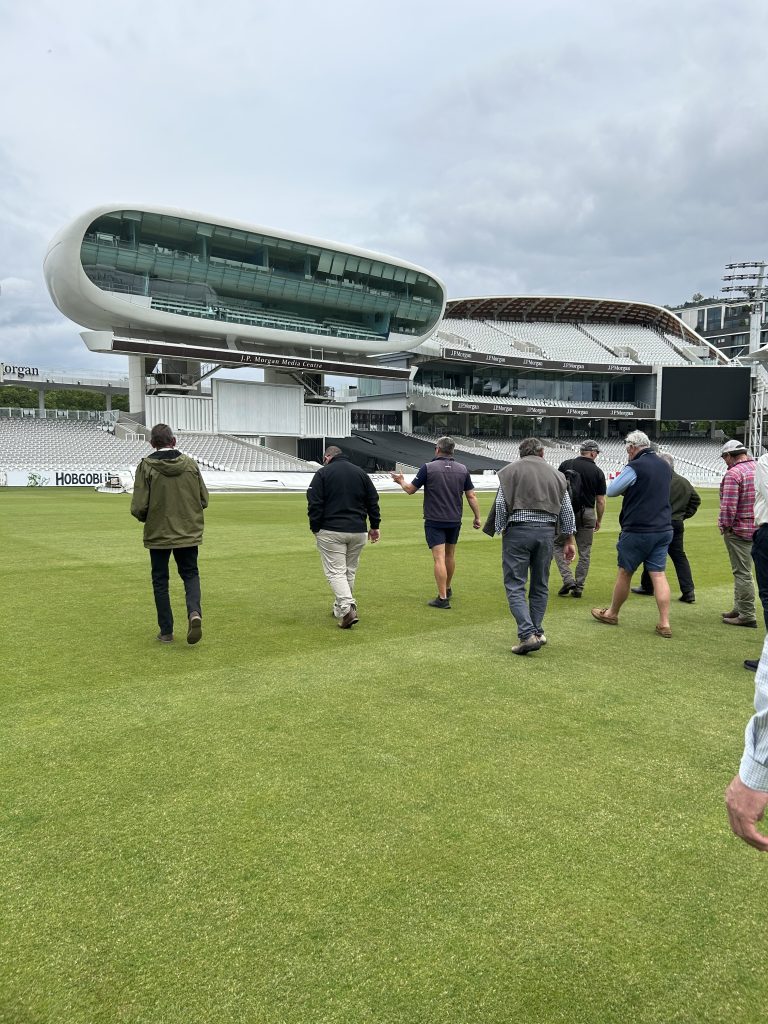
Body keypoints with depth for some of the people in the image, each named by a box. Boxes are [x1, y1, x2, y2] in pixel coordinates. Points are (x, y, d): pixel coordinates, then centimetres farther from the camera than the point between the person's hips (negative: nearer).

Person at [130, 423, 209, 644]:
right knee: (190, 574, 15)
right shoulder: (190, 464, -3)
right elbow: (204, 500, 2)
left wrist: (146, 518, 9)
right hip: (189, 533, 2)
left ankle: (166, 631, 16)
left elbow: (138, 507, -14)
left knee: (160, 580, 12)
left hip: (158, 534, -2)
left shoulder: (146, 466, -11)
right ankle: (194, 612, -12)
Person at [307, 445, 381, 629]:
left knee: (336, 572, -4)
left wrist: (315, 528, 1)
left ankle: (347, 610, -20)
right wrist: (375, 526, 17)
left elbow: (314, 503, -8)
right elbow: (373, 501, 11)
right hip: (358, 532, 4)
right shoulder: (361, 473, 11)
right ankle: (340, 607, 26)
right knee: (350, 571, 16)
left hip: (331, 532, -4)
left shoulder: (322, 473, -2)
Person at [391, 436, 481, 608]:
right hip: (455, 520, 4)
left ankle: (443, 598, -9)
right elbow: (471, 496, 2)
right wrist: (477, 517, 12)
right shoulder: (462, 469, 1)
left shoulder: (428, 468, -9)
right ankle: (447, 589, 37)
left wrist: (401, 481, 20)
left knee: (439, 558, -6)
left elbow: (410, 489, -1)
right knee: (450, 555, 20)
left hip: (434, 521, -4)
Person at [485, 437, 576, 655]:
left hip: (518, 530, -4)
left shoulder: (510, 470, 2)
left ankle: (528, 634, -13)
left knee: (515, 586, -1)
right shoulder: (555, 473, 13)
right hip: (547, 531, 4)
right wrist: (568, 540, 18)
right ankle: (537, 631, 22)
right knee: (540, 585, 16)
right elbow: (566, 510, 13)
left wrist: (501, 531, 5)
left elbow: (501, 504, -6)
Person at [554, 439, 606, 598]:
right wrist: (598, 521, 14)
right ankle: (578, 587, 12)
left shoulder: (565, 465, 0)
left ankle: (568, 580, -3)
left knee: (558, 545, 11)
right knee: (584, 552, 10)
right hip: (587, 513, 1)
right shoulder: (598, 472, 0)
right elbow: (600, 501, 1)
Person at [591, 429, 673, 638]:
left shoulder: (634, 467, -14)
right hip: (664, 529, 6)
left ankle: (612, 613, 25)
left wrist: (618, 480, 12)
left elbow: (611, 491, -8)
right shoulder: (665, 467, 10)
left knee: (625, 573, 9)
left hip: (638, 530, -6)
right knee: (658, 574, 4)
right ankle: (664, 623, -1)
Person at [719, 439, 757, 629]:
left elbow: (728, 506, -22)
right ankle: (739, 608, 29)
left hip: (738, 529, -9)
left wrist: (725, 525, -10)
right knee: (742, 571, 19)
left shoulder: (733, 474, -17)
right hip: (756, 526, 9)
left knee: (742, 573, -3)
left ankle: (747, 615, 1)